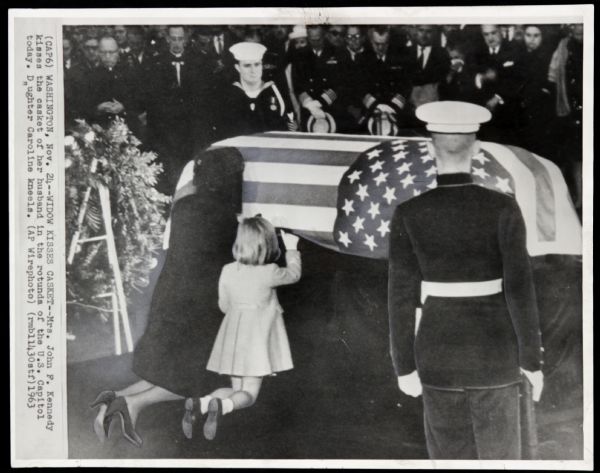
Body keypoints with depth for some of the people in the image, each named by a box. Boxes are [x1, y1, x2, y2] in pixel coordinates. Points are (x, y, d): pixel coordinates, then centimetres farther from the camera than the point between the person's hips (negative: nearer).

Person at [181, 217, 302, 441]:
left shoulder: (227, 271, -3)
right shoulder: (269, 273, -14)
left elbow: (224, 305, 9)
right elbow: (294, 274, 7)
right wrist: (291, 248, 21)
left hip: (232, 337, 4)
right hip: (256, 338, -4)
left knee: (236, 389, 14)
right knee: (249, 393, 0)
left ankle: (199, 404, -11)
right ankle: (221, 406, -32)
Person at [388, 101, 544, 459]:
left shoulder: (409, 214, -9)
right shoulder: (503, 208, -12)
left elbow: (402, 297, -8)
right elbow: (520, 288, -13)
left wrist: (404, 366, 2)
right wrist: (532, 360, -2)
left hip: (439, 350, 1)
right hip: (493, 349, 0)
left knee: (451, 458, 15)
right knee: (499, 453, 15)